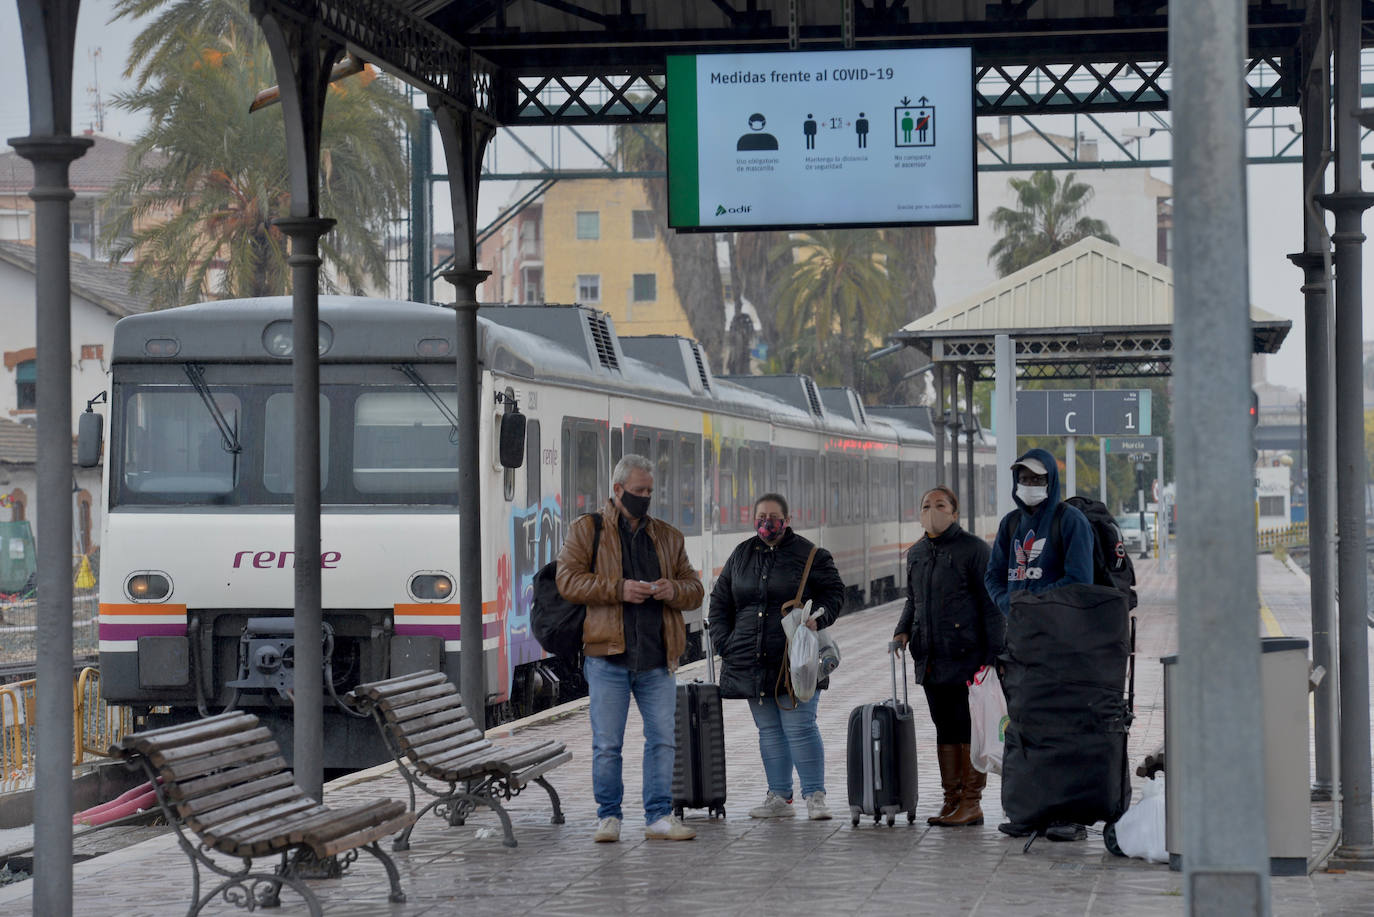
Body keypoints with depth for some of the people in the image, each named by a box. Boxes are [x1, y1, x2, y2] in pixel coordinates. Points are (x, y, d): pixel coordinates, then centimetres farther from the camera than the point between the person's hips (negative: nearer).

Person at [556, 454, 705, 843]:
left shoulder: (668, 536, 17)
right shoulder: (586, 531, 5)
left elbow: (695, 588, 18)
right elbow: (568, 580, -6)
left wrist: (674, 590, -6)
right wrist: (618, 589, -16)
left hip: (657, 659, 3)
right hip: (607, 657, -3)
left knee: (663, 738, 2)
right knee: (607, 743, 0)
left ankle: (659, 817, 9)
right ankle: (608, 817, 10)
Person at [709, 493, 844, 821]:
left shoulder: (809, 555, 0)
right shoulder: (741, 555, 13)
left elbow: (834, 593, 4)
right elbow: (720, 601, 19)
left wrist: (817, 617, -15)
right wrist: (723, 641, 9)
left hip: (795, 661, -5)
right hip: (751, 660, 5)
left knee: (800, 728, -9)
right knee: (769, 730, 8)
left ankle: (815, 796, -3)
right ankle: (779, 797, 14)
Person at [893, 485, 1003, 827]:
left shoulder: (974, 549, -6)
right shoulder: (916, 553, 15)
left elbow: (992, 605, -8)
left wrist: (994, 656, -14)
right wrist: (903, 632, 8)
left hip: (966, 657, -7)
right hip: (930, 659, 7)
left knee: (969, 729, -3)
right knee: (945, 730, 10)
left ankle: (971, 803, 1)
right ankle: (952, 800, 16)